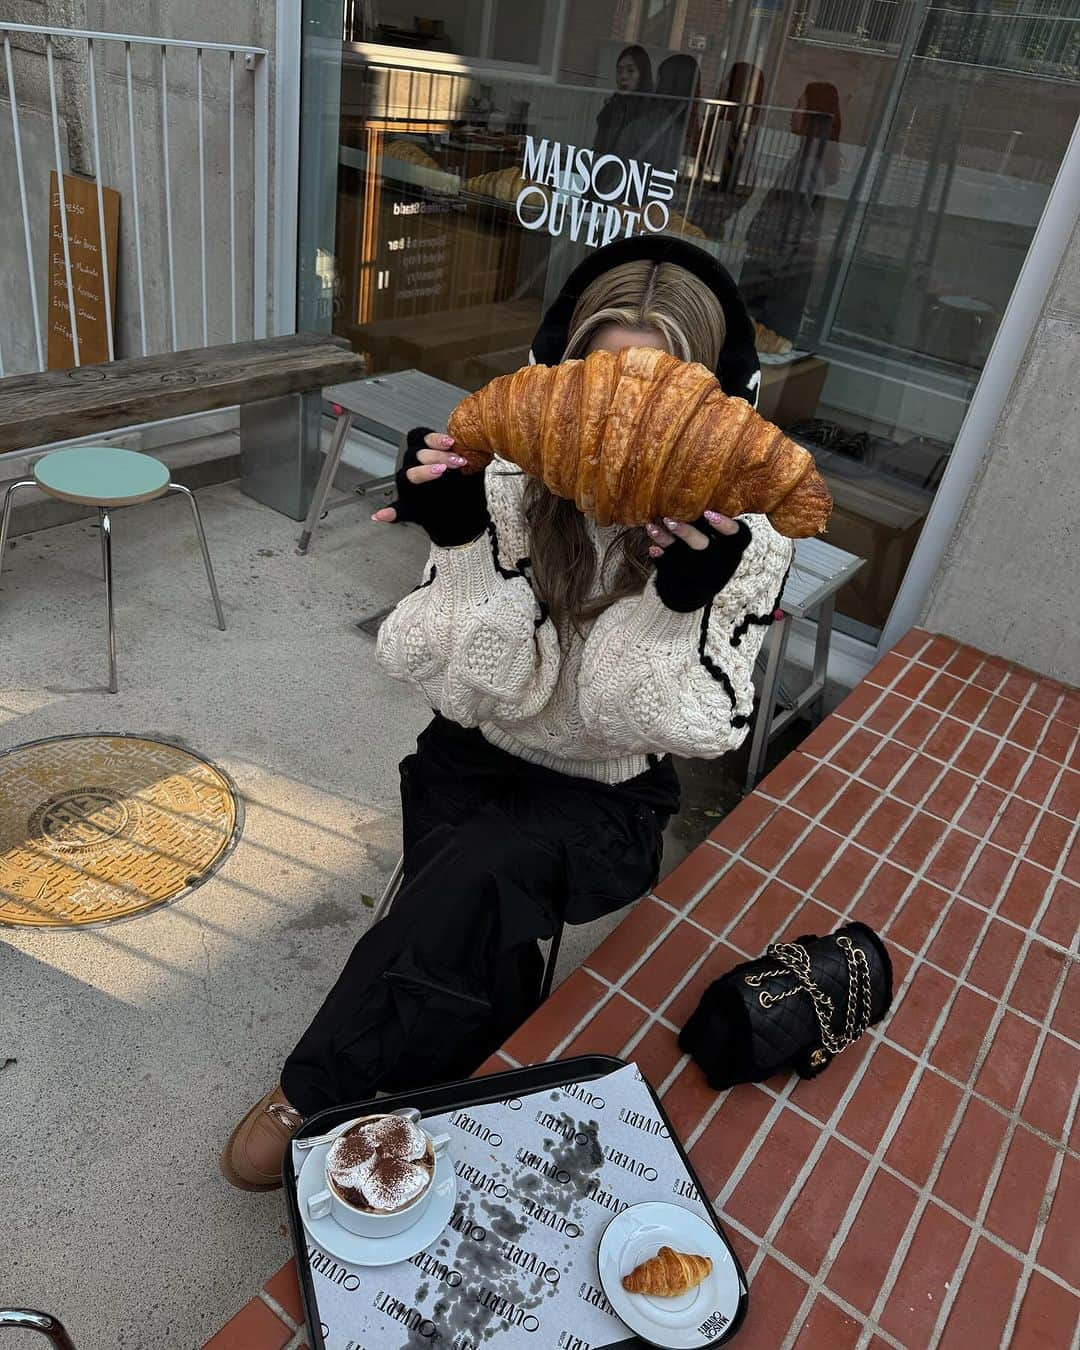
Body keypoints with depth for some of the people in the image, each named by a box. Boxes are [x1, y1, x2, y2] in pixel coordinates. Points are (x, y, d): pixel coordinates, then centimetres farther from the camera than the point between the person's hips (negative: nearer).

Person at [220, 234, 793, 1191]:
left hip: (606, 798, -1)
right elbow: (491, 692, -17)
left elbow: (690, 728, -16)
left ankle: (311, 1094, -4)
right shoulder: (516, 485, -15)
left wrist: (683, 601, -34)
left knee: (479, 869, -28)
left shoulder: (746, 538, -15)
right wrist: (467, 548, -32)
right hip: (479, 761, 1)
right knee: (478, 934, -25)